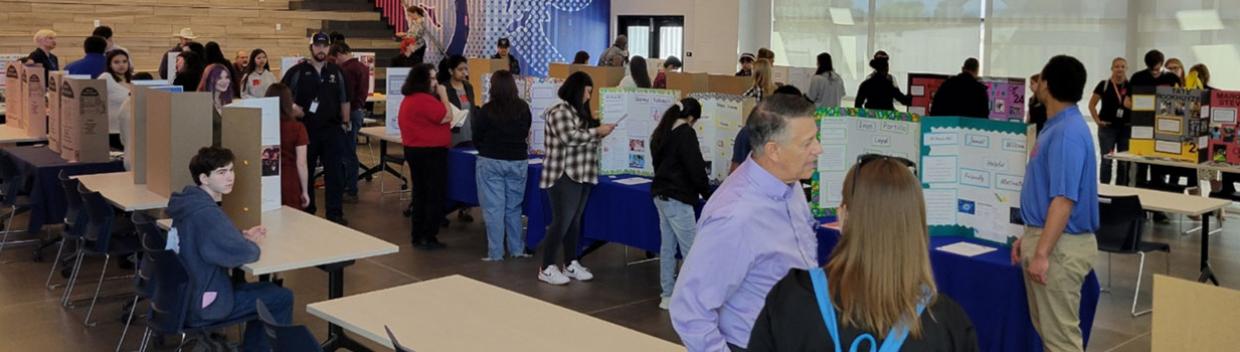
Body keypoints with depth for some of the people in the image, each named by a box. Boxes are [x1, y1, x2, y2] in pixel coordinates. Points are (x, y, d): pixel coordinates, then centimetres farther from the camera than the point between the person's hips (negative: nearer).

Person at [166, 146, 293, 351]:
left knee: (267, 292, 23)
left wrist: (243, 235, 3)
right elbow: (242, 253, -34)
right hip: (201, 306, -10)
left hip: (185, 295, 10)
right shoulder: (205, 213, -26)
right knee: (282, 298, 1)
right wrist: (253, 246, -10)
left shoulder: (190, 203, 4)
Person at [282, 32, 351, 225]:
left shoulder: (336, 72, 9)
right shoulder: (297, 72, -1)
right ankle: (306, 212, 20)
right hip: (306, 129, -2)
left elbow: (344, 100, 15)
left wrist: (345, 122, 11)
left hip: (332, 130, 2)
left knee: (335, 172, 1)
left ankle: (335, 213, 7)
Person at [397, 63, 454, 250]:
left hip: (414, 150, 10)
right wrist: (443, 94, -12)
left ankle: (418, 235, 22)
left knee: (421, 193, 16)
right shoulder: (426, 100, -21)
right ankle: (428, 238, 0)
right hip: (430, 152, -10)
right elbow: (447, 117, -19)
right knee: (435, 195, -1)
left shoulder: (409, 99, 12)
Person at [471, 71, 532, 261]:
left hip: (491, 163, -3)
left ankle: (495, 253, 4)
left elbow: (477, 140, -3)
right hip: (518, 162, 3)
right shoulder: (524, 108, -2)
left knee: (493, 208, 2)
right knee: (514, 208, 15)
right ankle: (517, 249, 20)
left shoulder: (486, 111, -12)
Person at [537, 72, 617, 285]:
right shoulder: (559, 112, -12)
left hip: (582, 175, 9)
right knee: (561, 222, -7)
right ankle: (547, 268, 1)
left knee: (575, 221, 13)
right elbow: (570, 137, -23)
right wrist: (597, 131, -16)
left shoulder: (580, 111, 16)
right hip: (564, 176, -9)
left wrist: (600, 133, 7)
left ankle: (571, 264, 21)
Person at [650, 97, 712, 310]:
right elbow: (696, 169, -15)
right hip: (678, 197, -9)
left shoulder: (661, 133, 12)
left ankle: (668, 295, 16)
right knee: (691, 250, -4)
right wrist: (708, 195, -4)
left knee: (667, 246, 12)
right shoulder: (686, 134, -13)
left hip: (661, 194, 9)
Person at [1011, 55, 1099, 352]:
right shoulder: (1056, 127, 12)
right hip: (1044, 237, 10)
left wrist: (1042, 253, -24)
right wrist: (1029, 238, 21)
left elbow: (1064, 200, -24)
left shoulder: (1067, 132, -20)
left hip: (1059, 246, -10)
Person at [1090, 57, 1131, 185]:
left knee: (1124, 162, 6)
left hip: (1126, 128, 2)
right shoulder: (1104, 85, -1)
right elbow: (1092, 104, 3)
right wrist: (1097, 121, -4)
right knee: (1106, 160, 0)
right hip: (1107, 127, -2)